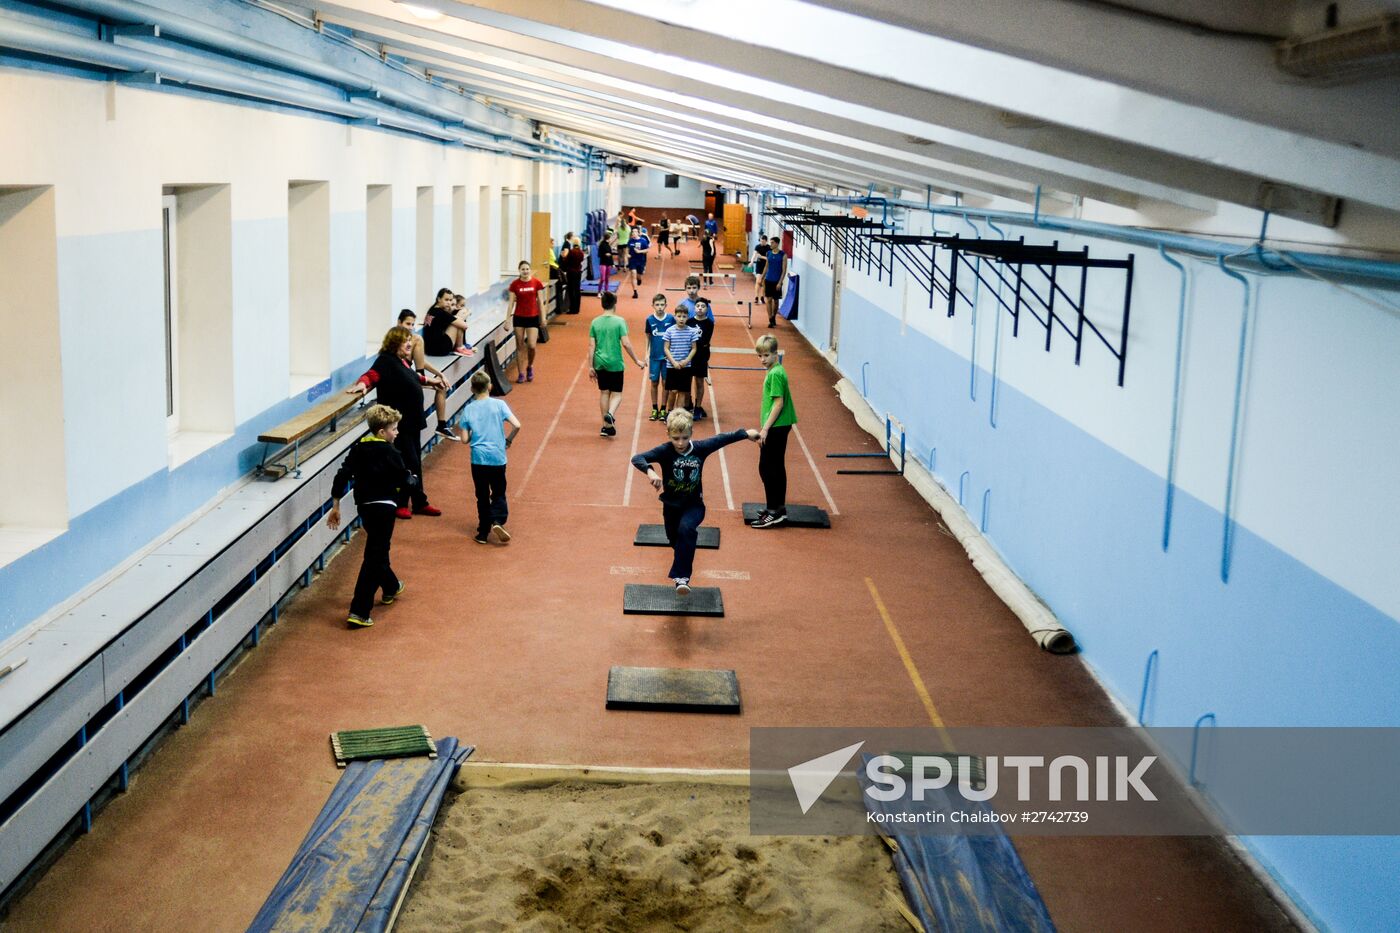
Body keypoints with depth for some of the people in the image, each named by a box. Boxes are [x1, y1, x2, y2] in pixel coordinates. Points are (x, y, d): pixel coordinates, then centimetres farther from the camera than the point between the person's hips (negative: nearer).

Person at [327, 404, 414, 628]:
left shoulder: (358, 447, 5)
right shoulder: (389, 452, -13)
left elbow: (342, 476, 2)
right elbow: (404, 480, -10)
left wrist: (335, 506, 7)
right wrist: (412, 478, 14)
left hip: (364, 506, 8)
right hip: (383, 506, -7)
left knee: (379, 549, 28)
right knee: (374, 557, -6)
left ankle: (391, 587, 51)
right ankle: (359, 612, -11)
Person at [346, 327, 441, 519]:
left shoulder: (403, 361, 13)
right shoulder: (386, 361, -14)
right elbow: (372, 375, -30)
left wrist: (428, 381, 48)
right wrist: (362, 383, -51)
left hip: (412, 420, 9)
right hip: (400, 422, -9)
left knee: (415, 463, 15)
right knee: (407, 463, -6)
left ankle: (419, 503, 25)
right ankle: (400, 504, 7)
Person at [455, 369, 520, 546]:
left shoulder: (468, 409, -2)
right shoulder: (499, 404, -4)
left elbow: (465, 440, -3)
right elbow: (517, 425, -11)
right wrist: (508, 441, 5)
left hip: (478, 459, 1)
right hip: (498, 458, 0)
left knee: (482, 496, 12)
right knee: (499, 493, 13)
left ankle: (483, 533, 14)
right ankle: (498, 521, -11)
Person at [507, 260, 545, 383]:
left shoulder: (536, 283, -3)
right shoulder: (515, 284, -3)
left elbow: (540, 301, 3)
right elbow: (511, 302, -1)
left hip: (533, 317, -1)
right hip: (519, 317, 1)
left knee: (531, 346, -10)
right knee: (520, 346, 5)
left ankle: (530, 366, 19)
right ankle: (521, 373, 13)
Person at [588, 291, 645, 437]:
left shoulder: (595, 322, 1)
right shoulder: (619, 321, -9)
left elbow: (591, 346, 1)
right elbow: (625, 343, -12)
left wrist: (590, 367, 6)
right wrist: (637, 360, -2)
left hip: (600, 363, 3)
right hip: (615, 363, -3)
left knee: (604, 392, 14)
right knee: (616, 393, 8)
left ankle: (606, 426, 16)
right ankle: (610, 414, -22)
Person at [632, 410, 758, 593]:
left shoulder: (700, 448, -12)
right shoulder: (665, 451, -19)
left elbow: (722, 439, 3)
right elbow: (637, 459, -30)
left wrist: (746, 433, 7)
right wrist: (650, 471, -49)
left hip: (694, 504, -1)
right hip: (671, 505, 1)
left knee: (686, 529, -31)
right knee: (675, 540, 20)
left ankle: (682, 577, -31)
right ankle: (693, 532, 59)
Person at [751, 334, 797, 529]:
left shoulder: (775, 374, -17)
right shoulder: (776, 371, 13)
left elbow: (778, 403, -20)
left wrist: (765, 428, -19)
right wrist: (765, 428, 19)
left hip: (775, 427, -10)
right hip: (779, 427, 10)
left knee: (767, 468, -6)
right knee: (776, 467, 15)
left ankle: (774, 512, -3)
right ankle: (778, 507, 23)